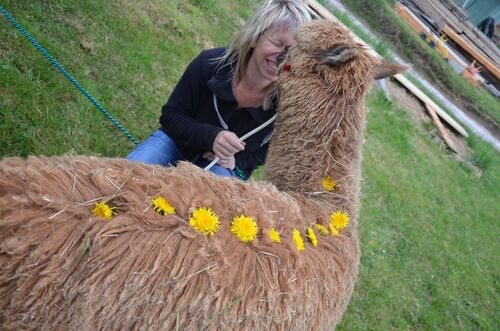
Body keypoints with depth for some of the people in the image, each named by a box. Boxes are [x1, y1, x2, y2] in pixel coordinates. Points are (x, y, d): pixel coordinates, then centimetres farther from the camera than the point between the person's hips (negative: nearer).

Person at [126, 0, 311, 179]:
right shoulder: (210, 63, -23)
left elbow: (265, 151, 0)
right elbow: (171, 115, -12)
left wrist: (236, 160, -20)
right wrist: (211, 136, -31)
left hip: (224, 167, 1)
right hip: (179, 141, 0)